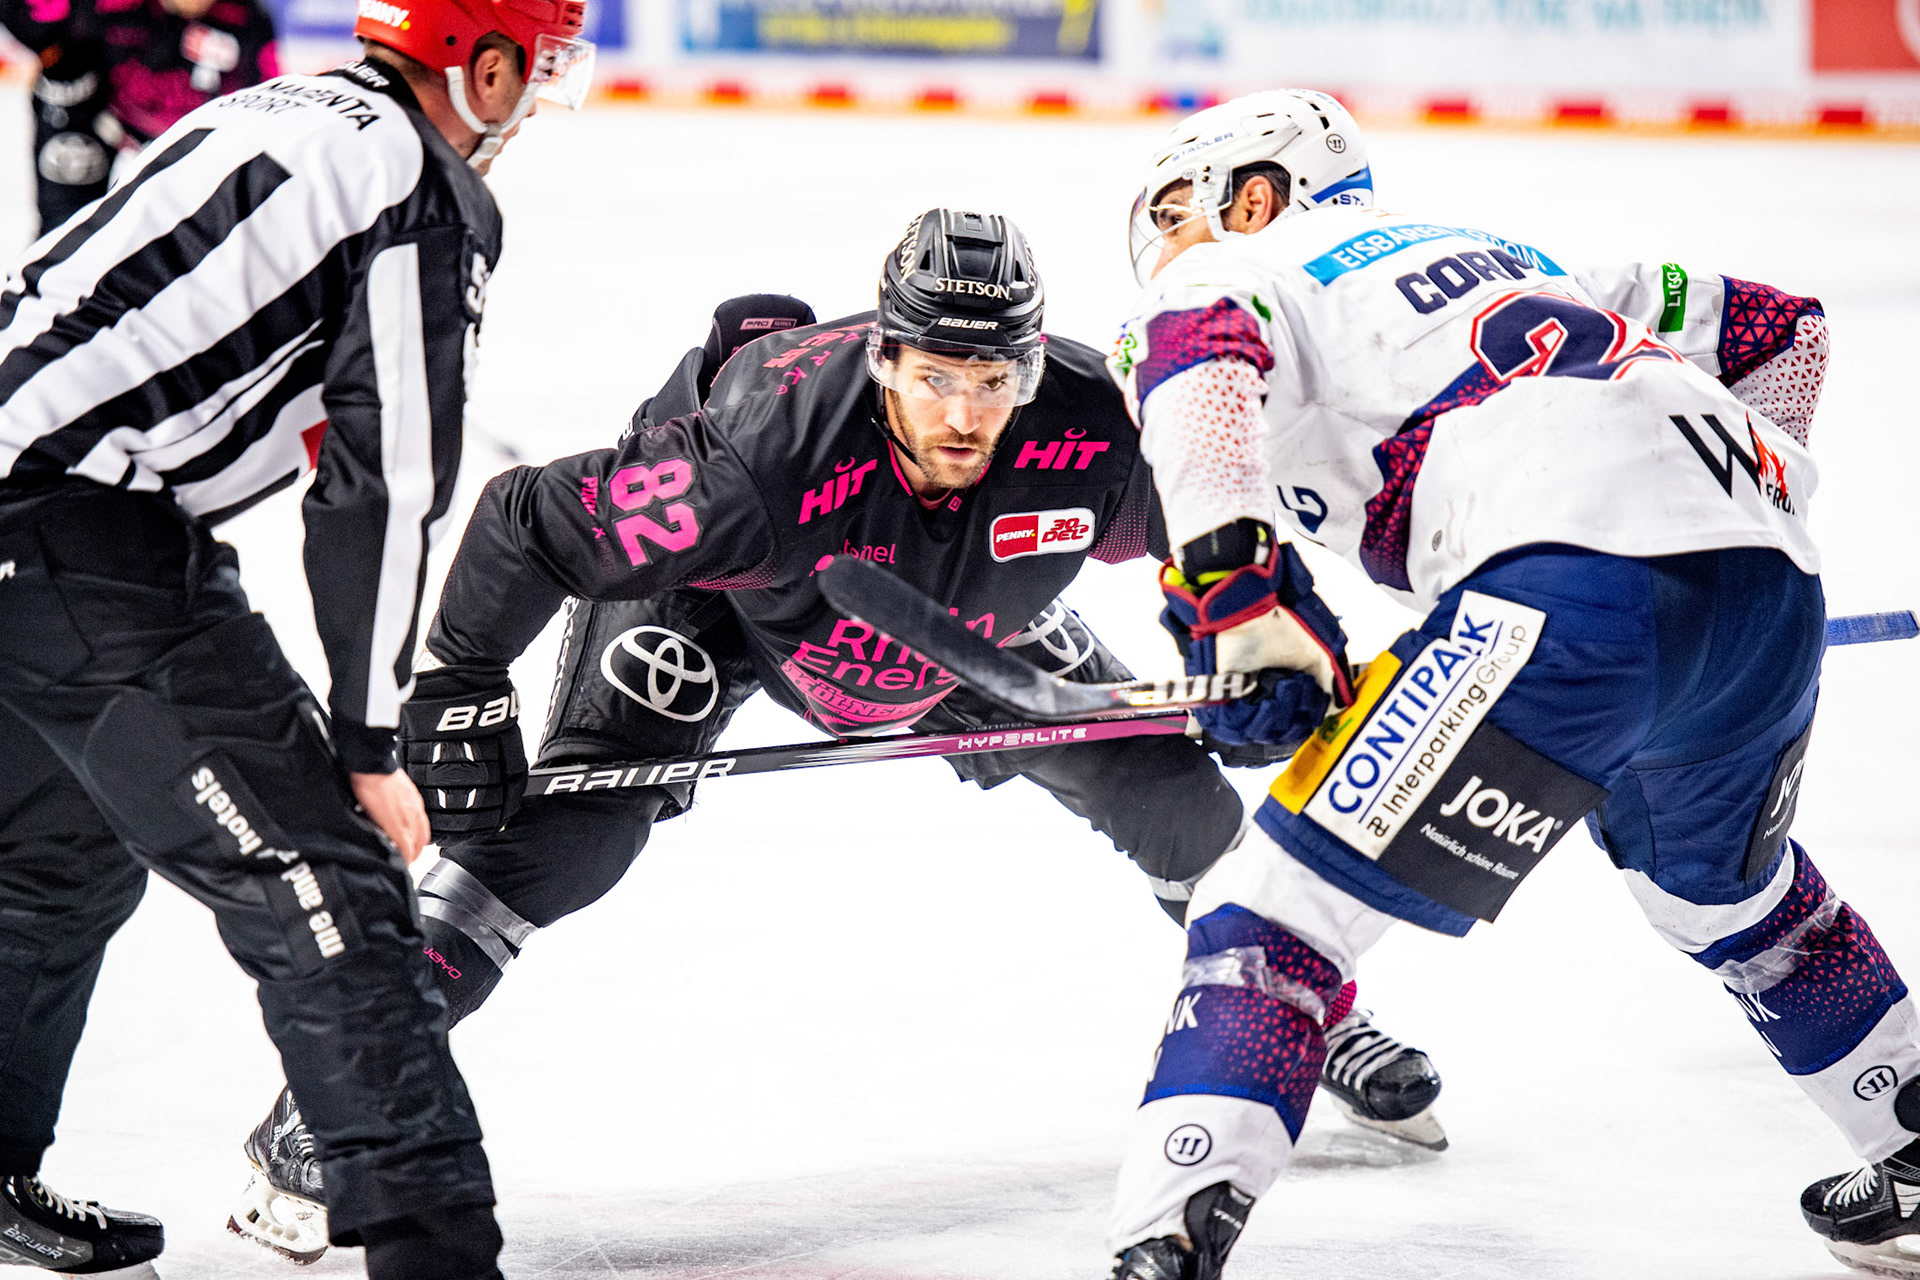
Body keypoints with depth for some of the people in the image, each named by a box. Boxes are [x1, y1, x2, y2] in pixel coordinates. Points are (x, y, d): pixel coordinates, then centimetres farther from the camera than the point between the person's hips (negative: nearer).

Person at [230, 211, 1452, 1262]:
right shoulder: (763, 462, -44)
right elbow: (525, 524, -33)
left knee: (1159, 781, 1)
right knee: (577, 826, -24)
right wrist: (456, 691, -28)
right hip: (709, 592, -4)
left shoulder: (1090, 436, -35)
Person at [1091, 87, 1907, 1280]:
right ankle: (1915, 1148, 45)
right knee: (1727, 889, 36)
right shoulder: (1508, 260, 38)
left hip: (1576, 581, -7)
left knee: (1282, 906, -4)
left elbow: (1197, 351, -8)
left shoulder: (1240, 271, 18)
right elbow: (1777, 326, 39)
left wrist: (1233, 584, -16)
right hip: (1776, 596, 7)